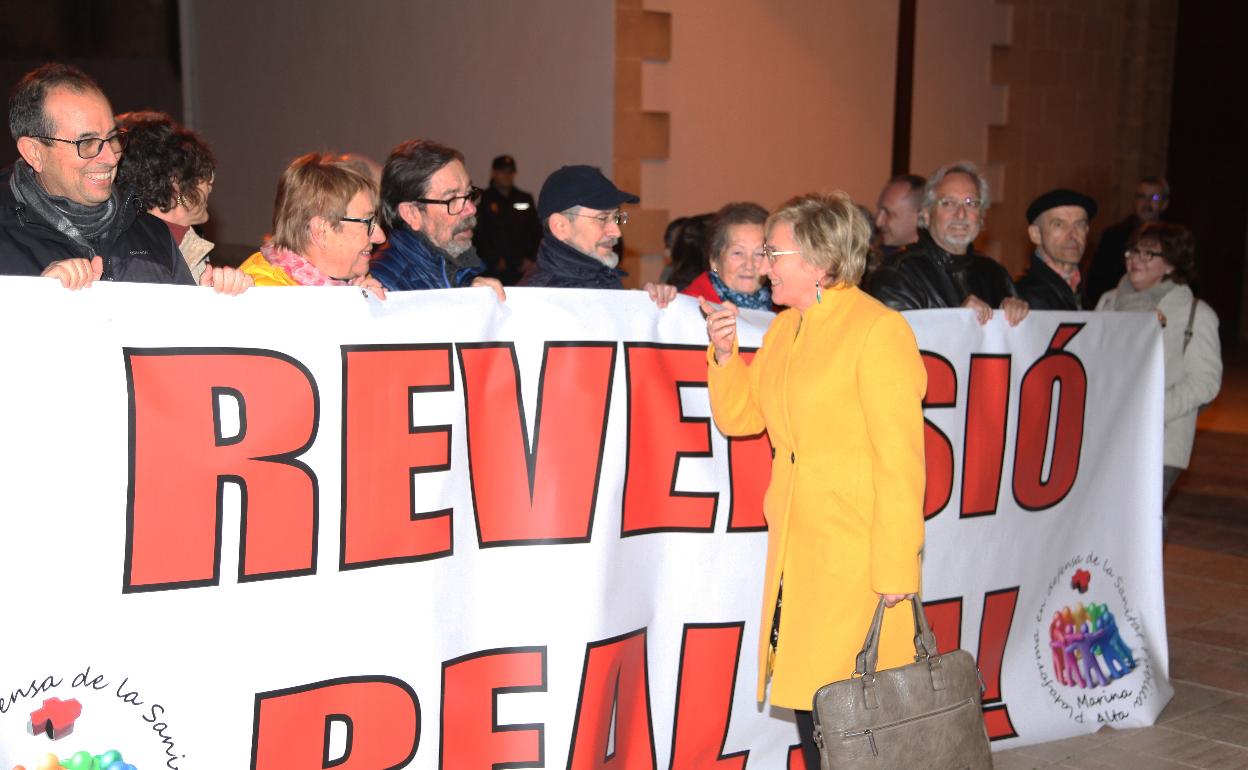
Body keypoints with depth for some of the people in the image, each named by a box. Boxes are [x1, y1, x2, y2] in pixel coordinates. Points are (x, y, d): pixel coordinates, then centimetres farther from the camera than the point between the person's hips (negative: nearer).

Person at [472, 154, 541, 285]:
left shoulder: (525, 199, 17)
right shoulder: (482, 199, 4)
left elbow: (537, 232, 17)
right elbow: (477, 236, -2)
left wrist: (532, 259, 5)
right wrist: (495, 260, -7)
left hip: (524, 270, 3)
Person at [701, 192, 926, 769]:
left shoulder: (880, 331, -12)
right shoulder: (784, 329, 12)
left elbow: (901, 461, -15)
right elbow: (741, 417, 18)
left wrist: (895, 570, -17)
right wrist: (724, 352, 1)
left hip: (858, 558, -7)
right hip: (795, 550, 8)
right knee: (804, 696, 13)